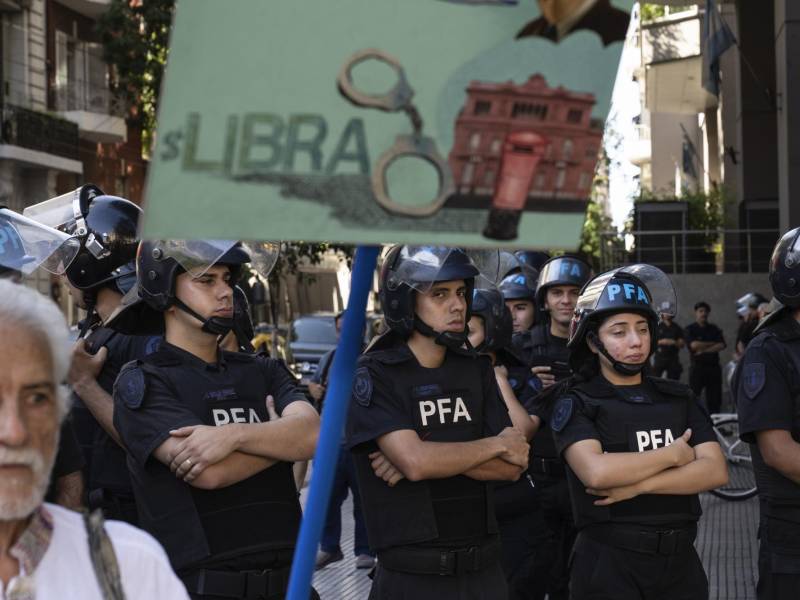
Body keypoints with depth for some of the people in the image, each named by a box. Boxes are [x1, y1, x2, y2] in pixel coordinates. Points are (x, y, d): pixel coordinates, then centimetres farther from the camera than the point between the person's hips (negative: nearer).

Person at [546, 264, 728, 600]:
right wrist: (673, 454, -10)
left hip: (680, 561, 4)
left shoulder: (679, 399, 9)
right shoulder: (576, 403, -4)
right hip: (609, 563, -4)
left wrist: (637, 485, -14)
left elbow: (715, 471, -3)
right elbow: (596, 472, -21)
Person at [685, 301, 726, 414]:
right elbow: (694, 345, -12)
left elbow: (721, 346, 0)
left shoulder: (714, 329, 14)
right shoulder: (690, 329, 4)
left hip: (714, 366, 4)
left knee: (715, 399, 4)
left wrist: (704, 350, -10)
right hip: (697, 367, -4)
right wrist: (712, 344, -4)